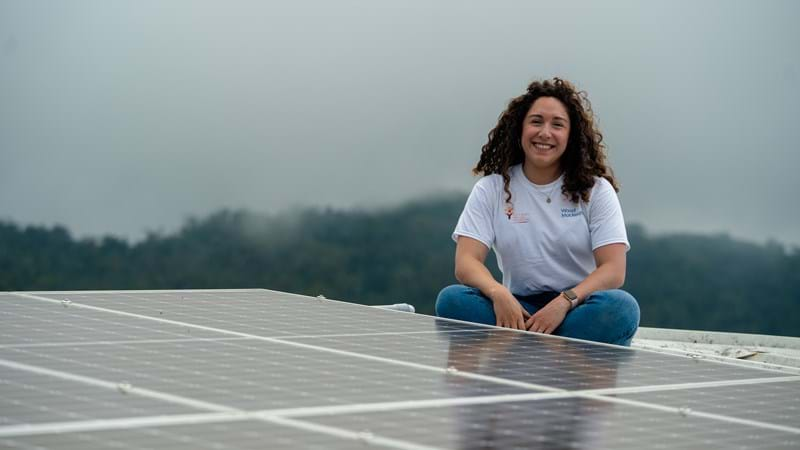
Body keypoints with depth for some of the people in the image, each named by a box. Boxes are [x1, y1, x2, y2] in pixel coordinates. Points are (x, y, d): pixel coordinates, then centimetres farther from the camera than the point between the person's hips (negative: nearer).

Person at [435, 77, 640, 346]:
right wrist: (498, 294, -27)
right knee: (451, 299, -28)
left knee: (622, 307, -34)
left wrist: (564, 302, -25)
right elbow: (466, 263, -5)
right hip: (517, 310, 1)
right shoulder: (491, 189, 8)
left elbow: (614, 270, -6)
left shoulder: (596, 190, 5)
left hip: (576, 310, -1)